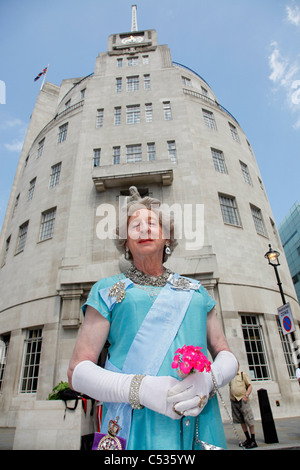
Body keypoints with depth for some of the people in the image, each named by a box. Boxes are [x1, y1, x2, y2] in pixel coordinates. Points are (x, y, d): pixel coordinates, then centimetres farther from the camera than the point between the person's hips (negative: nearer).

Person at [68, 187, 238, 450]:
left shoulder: (195, 291, 11)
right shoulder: (107, 291, 3)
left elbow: (227, 357, 11)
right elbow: (78, 371, -2)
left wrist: (209, 380, -13)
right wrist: (140, 389, -19)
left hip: (200, 427, 3)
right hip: (134, 429, -2)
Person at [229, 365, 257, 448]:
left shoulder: (243, 374, 0)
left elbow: (250, 386, -2)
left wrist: (246, 395, -14)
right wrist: (231, 398, 9)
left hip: (242, 400, -5)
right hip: (234, 401, 5)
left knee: (249, 420, -2)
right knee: (241, 421, 11)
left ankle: (253, 441, 7)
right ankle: (248, 439, 23)